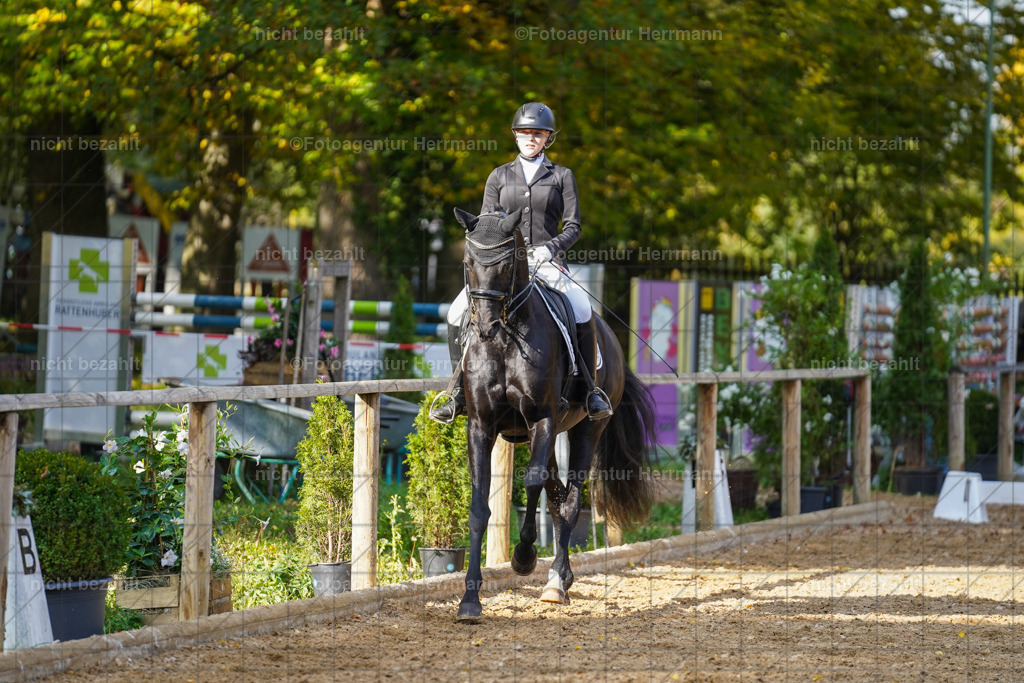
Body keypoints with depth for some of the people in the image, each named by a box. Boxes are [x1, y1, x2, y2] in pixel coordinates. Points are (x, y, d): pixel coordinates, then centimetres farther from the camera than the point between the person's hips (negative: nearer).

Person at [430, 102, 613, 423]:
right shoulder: (499, 176, 14)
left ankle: (591, 388, -15)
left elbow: (573, 227, 5)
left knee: (582, 311, -30)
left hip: (547, 264, -2)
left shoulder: (561, 176, 10)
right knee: (458, 313, -19)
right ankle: (460, 392, -8)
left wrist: (550, 247, -14)